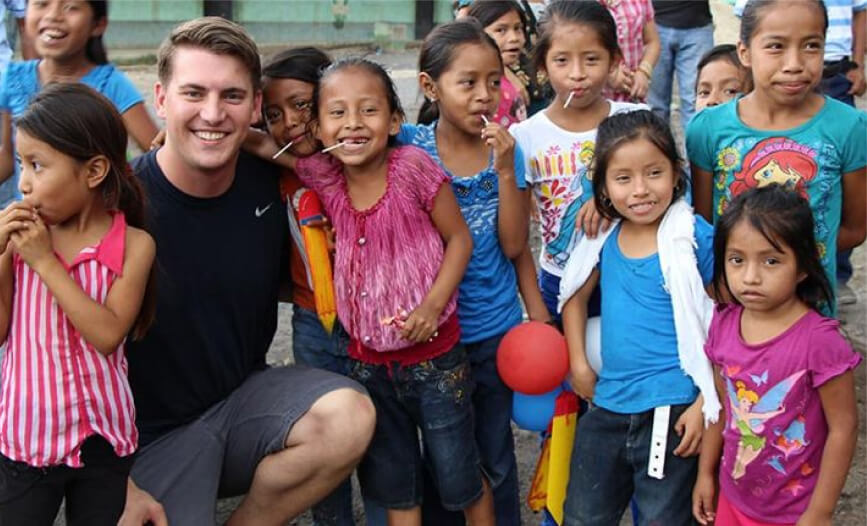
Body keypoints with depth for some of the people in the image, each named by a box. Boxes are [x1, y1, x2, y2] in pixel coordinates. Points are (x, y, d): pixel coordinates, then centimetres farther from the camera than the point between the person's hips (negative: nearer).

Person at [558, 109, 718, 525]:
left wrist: (705, 405, -12)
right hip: (606, 408, 5)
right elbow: (576, 296, 18)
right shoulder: (605, 237, 2)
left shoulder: (696, 238, -12)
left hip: (671, 412, -5)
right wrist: (578, 365, 10)